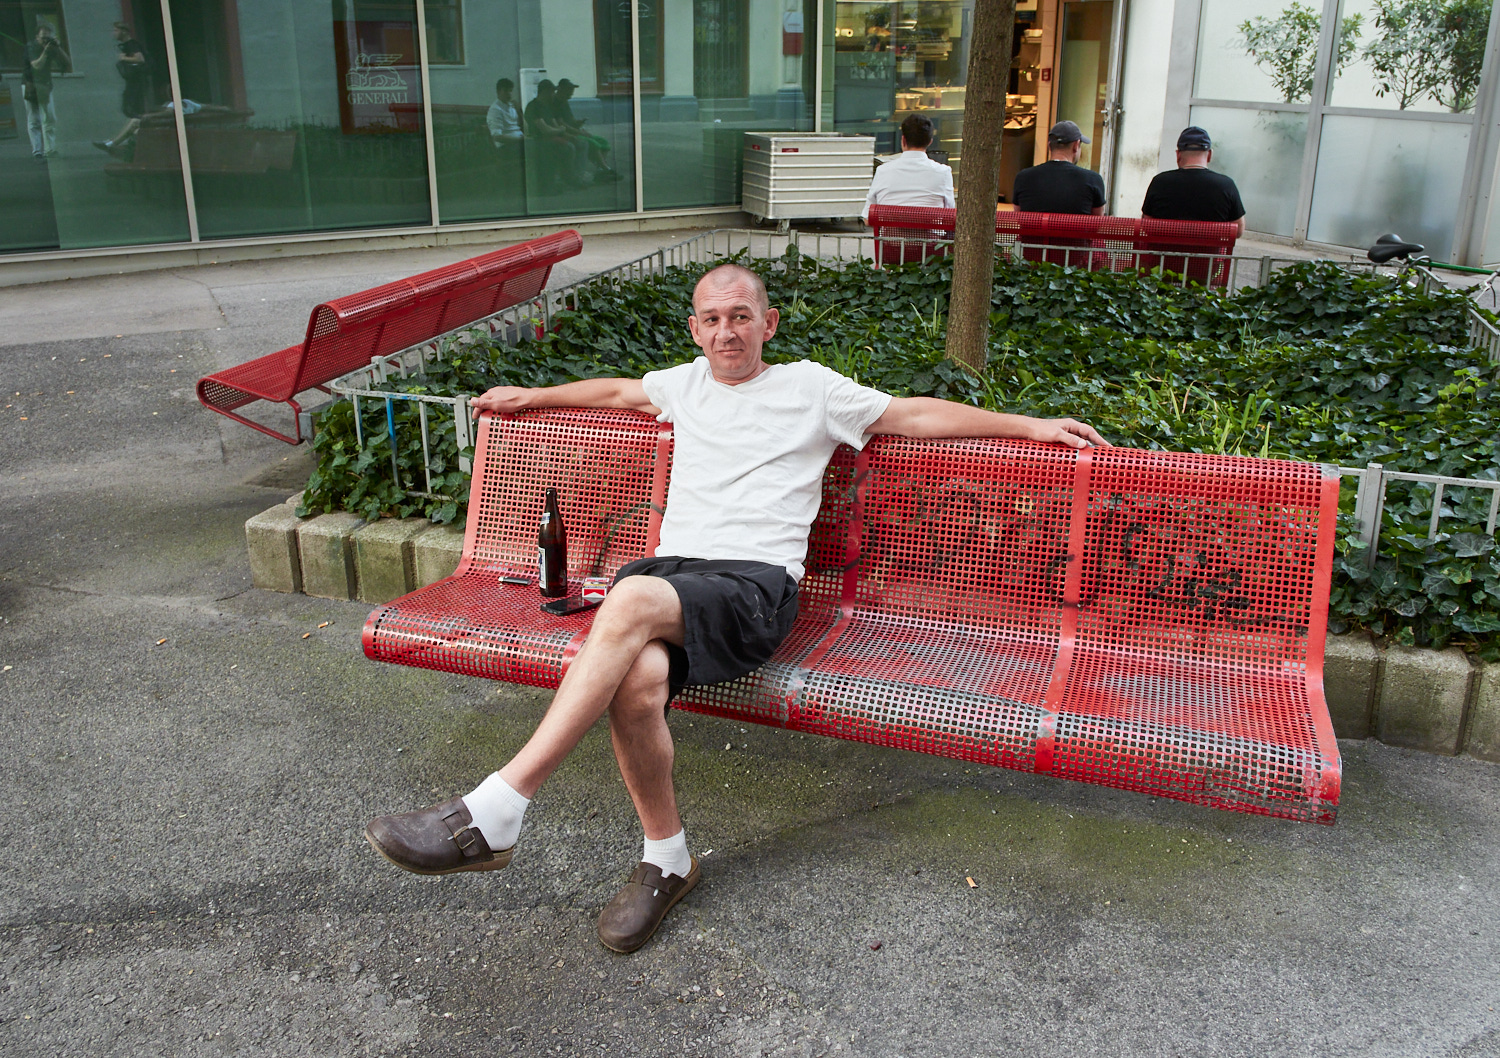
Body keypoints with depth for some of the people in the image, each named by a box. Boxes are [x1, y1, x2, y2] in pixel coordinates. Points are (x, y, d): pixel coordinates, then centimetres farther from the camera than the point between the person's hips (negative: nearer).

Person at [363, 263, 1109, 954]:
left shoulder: (810, 388, 15)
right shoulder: (685, 385, 27)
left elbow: (916, 415, 17)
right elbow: (617, 391, 46)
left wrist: (1030, 427, 15)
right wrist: (532, 397, 52)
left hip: (755, 585, -4)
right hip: (670, 567, 4)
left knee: (632, 600, -37)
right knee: (638, 679, -33)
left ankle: (493, 815, -39)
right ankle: (667, 859, -8)